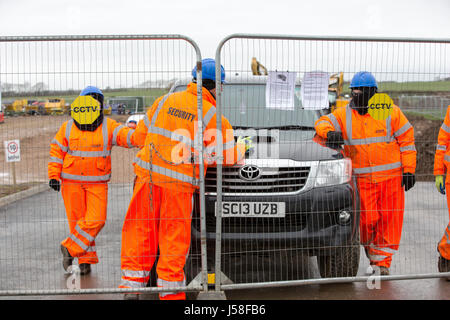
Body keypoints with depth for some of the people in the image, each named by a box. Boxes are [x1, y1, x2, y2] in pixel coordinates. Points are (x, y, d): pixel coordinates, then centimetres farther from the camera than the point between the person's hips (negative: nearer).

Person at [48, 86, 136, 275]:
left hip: (97, 183, 0)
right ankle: (86, 259, 16)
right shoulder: (68, 128, 4)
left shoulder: (108, 127, 1)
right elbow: (56, 151, 7)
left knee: (96, 219, -11)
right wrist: (54, 176, -1)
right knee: (77, 219, 2)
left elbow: (124, 135, -14)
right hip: (71, 182, 0)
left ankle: (70, 248, 7)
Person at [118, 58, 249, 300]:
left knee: (139, 232, 10)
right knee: (174, 239, 7)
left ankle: (131, 286, 15)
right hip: (178, 184, -4)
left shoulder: (165, 101, 7)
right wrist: (242, 146, 24)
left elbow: (140, 135, 14)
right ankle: (170, 292, 14)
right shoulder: (212, 116, -4)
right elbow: (226, 156, 4)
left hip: (148, 175, 4)